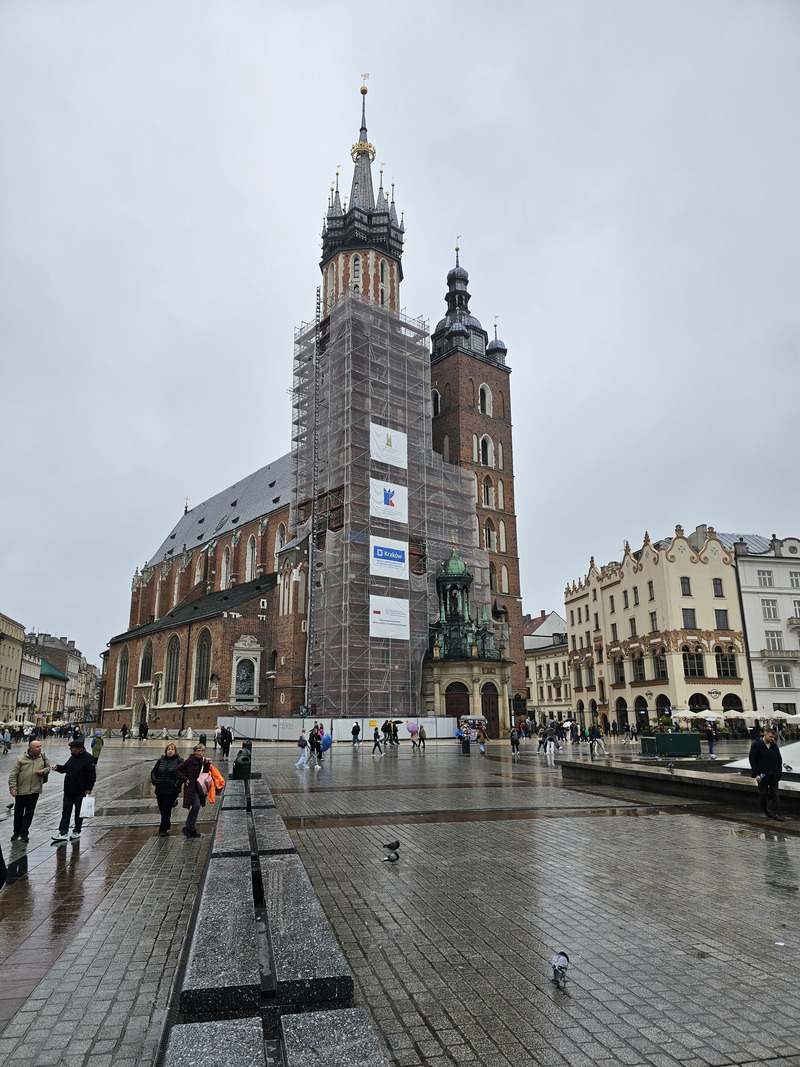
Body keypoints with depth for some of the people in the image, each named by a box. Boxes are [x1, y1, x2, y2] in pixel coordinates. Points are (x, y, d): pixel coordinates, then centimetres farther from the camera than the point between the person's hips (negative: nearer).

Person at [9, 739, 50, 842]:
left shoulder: (43, 758, 3)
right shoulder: (20, 759, -6)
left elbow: (48, 768, 17)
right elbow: (13, 775, -4)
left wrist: (43, 771, -5)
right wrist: (13, 788, -9)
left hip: (35, 791, 1)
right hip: (21, 791, -1)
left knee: (29, 813, 3)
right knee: (18, 813, 12)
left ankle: (24, 834, 13)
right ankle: (16, 832, 31)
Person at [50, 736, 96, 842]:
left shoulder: (88, 759, -15)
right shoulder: (72, 757, 9)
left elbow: (92, 775, -15)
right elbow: (65, 769, 20)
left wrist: (89, 788, -17)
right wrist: (57, 767, 1)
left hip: (80, 791, -7)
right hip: (68, 790, 7)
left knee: (79, 812, 7)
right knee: (66, 811, 4)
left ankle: (77, 831, 21)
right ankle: (63, 833, 6)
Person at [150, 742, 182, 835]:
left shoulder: (179, 761, -3)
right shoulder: (160, 760, 8)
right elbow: (153, 772, 16)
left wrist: (177, 784, -14)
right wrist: (154, 781, 1)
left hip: (172, 790, -4)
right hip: (160, 790, 4)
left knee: (166, 810, -4)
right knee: (162, 809, 11)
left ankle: (163, 830, 7)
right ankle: (167, 824, 35)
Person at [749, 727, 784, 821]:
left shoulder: (774, 746, 4)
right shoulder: (756, 745, -10)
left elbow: (779, 760, 14)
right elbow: (752, 760, -10)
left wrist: (779, 771, 4)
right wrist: (756, 774, -15)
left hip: (773, 775, 4)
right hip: (762, 775, -3)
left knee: (774, 793, 1)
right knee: (763, 793, 8)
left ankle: (776, 813, 3)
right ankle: (765, 809, 26)